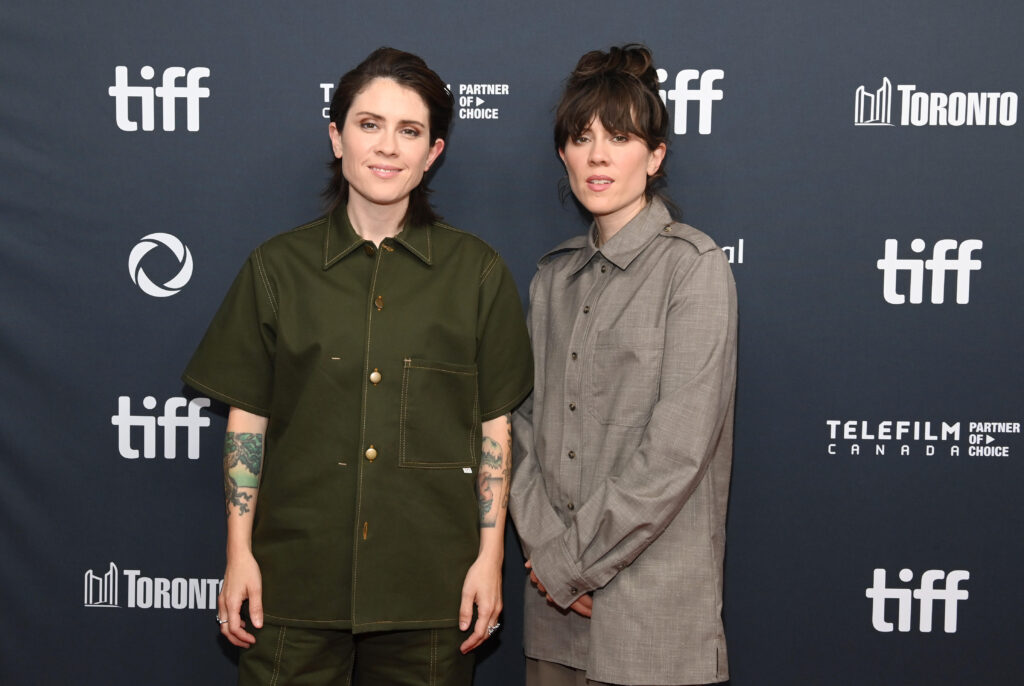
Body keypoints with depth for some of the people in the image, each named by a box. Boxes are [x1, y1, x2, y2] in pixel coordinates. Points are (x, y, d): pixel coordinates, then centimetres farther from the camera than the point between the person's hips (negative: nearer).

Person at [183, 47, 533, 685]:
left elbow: (495, 425, 3)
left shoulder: (476, 272, 2)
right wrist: (239, 553, 1)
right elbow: (247, 418, 5)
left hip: (431, 583, 0)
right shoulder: (278, 267, 3)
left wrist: (490, 557, -1)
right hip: (296, 578, 1)